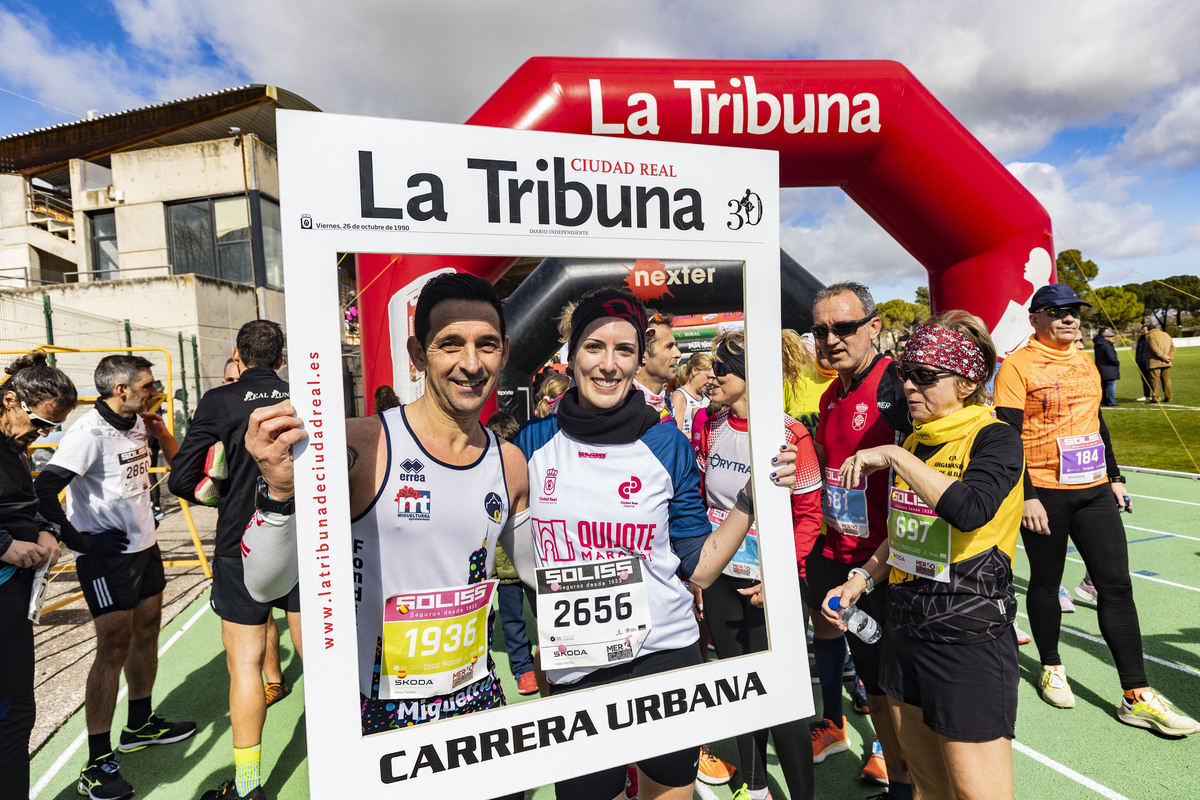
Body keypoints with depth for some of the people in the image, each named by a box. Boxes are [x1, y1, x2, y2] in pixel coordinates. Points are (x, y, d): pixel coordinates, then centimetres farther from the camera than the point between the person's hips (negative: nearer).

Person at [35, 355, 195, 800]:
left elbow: (179, 463, 20)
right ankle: (97, 764, 10)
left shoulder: (137, 424, 5)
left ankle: (140, 725, 36)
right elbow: (44, 489, -26)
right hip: (106, 556, -8)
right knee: (114, 649, -3)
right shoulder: (90, 432, -20)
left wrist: (161, 433, 4)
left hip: (144, 547, 8)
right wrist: (75, 539, -20)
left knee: (146, 634, 17)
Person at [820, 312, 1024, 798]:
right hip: (906, 624, 7)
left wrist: (893, 457, -25)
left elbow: (970, 509, -32)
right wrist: (861, 580, 10)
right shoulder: (915, 440, 10)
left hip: (970, 633, -7)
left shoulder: (994, 437, -10)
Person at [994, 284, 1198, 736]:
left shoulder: (1086, 364, 13)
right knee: (1045, 583, 9)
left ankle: (1136, 696, 12)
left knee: (1117, 585, 4)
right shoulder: (1017, 366, -9)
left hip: (1094, 490, 6)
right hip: (1044, 493, -6)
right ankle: (1051, 667, 29)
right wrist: (1026, 496, -18)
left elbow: (1096, 424, 21)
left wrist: (1115, 478, 18)